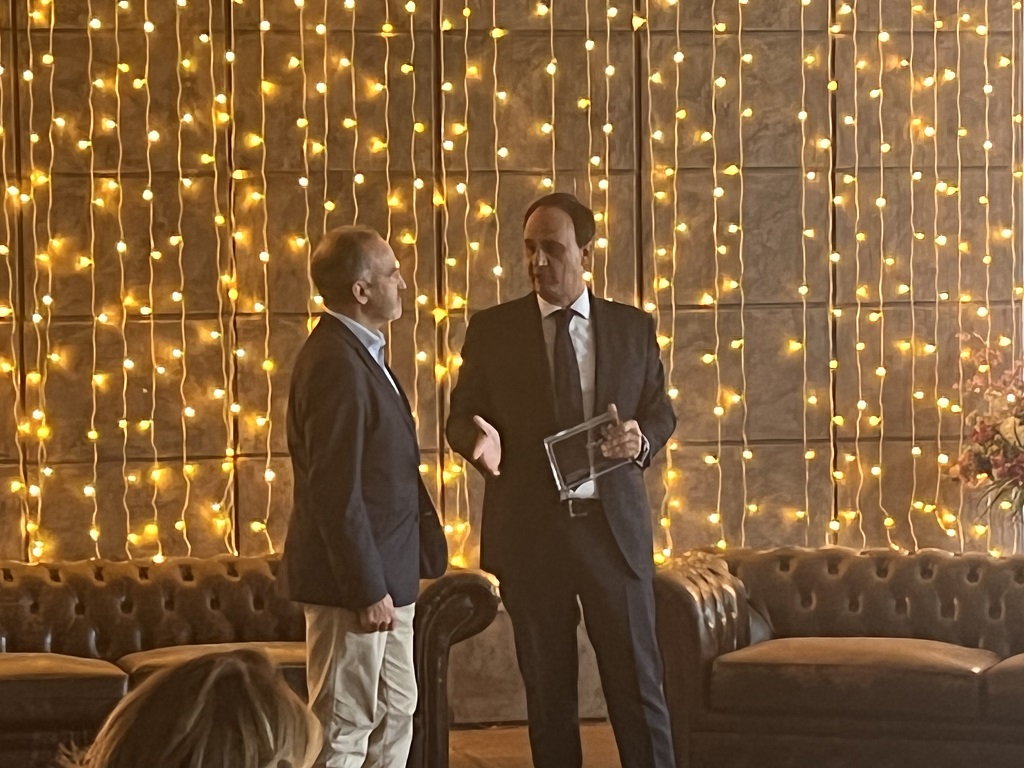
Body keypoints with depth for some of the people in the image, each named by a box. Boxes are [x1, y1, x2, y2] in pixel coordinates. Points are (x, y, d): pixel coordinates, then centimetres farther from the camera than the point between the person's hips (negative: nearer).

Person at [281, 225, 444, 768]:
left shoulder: (359, 352, 13)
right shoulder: (336, 362, -20)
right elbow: (335, 490, -24)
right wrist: (368, 590, -23)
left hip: (385, 573, 11)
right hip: (353, 580, -11)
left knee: (395, 715, 17)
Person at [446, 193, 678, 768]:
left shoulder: (633, 327, 6)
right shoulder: (493, 330, 3)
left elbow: (661, 412, 13)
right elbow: (461, 417, 7)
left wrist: (642, 438, -11)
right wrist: (481, 438, -17)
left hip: (614, 526, 0)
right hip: (529, 528, 0)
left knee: (638, 683, -1)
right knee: (548, 691, 7)